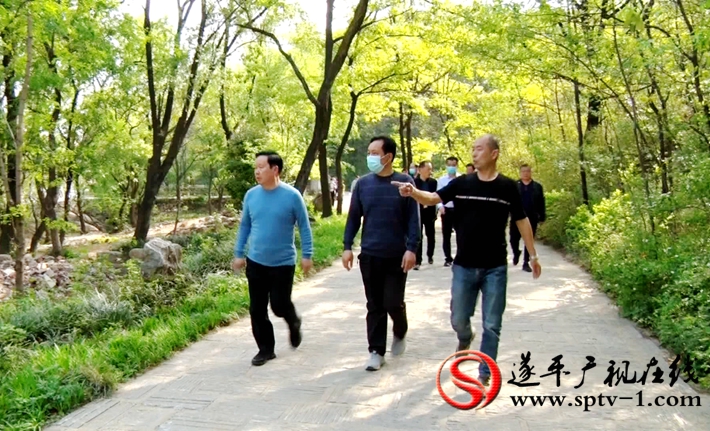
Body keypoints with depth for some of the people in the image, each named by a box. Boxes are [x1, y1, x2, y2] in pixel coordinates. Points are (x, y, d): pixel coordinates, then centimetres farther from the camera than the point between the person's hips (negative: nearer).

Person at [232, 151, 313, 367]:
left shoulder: (292, 196, -11)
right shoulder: (251, 195, 0)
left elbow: (304, 227, -4)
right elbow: (244, 226, 10)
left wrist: (307, 255, -6)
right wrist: (239, 254, 9)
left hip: (283, 263, -4)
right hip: (255, 262, 4)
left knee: (279, 305, 0)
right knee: (257, 309, 6)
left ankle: (294, 323, 34)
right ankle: (265, 349, 21)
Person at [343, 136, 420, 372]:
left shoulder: (405, 182, -4)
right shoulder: (363, 184, 3)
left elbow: (413, 219, -5)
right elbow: (353, 217, 7)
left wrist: (411, 248, -12)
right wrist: (347, 246, 1)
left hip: (397, 257, -2)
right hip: (369, 255, 2)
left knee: (393, 303, 1)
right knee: (375, 306, 7)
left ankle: (399, 334, 33)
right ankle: (376, 351, 18)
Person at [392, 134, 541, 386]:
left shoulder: (507, 187, -2)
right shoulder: (461, 183, 0)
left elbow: (521, 221, 6)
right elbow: (433, 198, -11)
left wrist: (533, 255, 8)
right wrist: (413, 192, -32)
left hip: (495, 268, -1)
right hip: (464, 266, 1)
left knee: (491, 325, 4)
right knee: (458, 319, 11)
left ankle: (485, 374, 19)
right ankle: (465, 339, 46)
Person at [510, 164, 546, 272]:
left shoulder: (537, 186, 6)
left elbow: (541, 203, 6)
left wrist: (542, 218, 2)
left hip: (531, 219, 1)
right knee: (514, 239, 1)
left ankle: (526, 263, 13)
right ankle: (516, 253, 32)